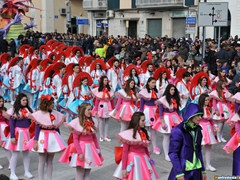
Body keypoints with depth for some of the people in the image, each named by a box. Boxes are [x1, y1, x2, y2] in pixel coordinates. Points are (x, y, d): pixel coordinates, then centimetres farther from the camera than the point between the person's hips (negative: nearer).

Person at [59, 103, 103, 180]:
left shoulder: (91, 122, 7)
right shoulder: (77, 122, -12)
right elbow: (75, 139, -14)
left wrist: (98, 149, 9)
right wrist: (79, 153, -19)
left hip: (91, 149, 6)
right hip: (81, 148, -6)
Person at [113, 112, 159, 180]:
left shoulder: (144, 133, 5)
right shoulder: (128, 134, -14)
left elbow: (146, 148, 11)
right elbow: (125, 152, -13)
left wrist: (149, 161, 11)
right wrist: (124, 168, -14)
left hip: (143, 161, 6)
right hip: (132, 161, -6)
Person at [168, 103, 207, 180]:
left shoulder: (198, 130, 6)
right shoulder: (178, 130, -13)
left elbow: (198, 151, 13)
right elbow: (173, 153, -14)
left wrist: (202, 170, 12)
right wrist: (179, 173, -18)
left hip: (196, 170, 6)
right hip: (182, 170, -6)